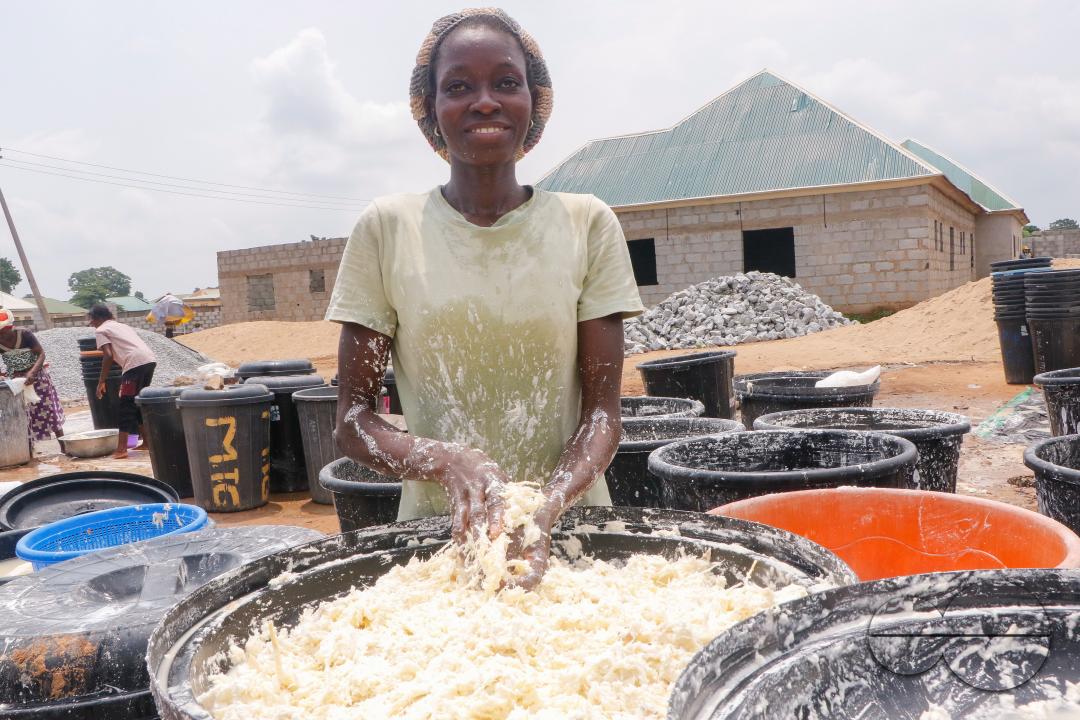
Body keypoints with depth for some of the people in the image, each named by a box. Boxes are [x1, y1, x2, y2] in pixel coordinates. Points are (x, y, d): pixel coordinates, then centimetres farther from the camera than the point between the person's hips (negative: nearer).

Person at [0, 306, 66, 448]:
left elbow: (41, 354, -19)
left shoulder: (24, 334, -19)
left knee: (48, 410, 3)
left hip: (37, 376, -3)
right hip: (17, 380, 3)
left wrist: (32, 372, -32)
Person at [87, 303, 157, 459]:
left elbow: (108, 355, -4)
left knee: (126, 406, -2)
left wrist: (101, 382, 0)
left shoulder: (100, 330, 9)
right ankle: (146, 441, 25)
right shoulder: (122, 326, 31)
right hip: (150, 360, 7)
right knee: (139, 404, 20)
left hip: (135, 363, -7)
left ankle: (121, 449, -5)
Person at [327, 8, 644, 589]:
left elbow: (602, 410, -1)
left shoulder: (587, 224, 0)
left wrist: (547, 507, -19)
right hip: (436, 526, 0)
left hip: (568, 519, 1)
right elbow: (352, 418, 0)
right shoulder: (386, 228, -1)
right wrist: (451, 463, -19)